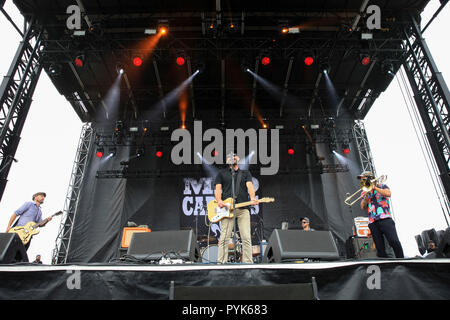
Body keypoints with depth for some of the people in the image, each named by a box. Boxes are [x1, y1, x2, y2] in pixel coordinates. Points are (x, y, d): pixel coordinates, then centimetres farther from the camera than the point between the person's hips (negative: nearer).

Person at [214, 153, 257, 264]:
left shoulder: (246, 173, 21)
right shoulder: (222, 173, 19)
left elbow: (250, 186, 4)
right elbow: (217, 188, 8)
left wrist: (252, 198, -16)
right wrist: (219, 200, -12)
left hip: (243, 209, 1)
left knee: (246, 237, -3)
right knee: (224, 238, -5)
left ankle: (248, 262, 4)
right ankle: (221, 262, 0)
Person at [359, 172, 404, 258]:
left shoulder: (382, 186, 14)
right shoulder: (364, 193, 21)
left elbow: (388, 193, -9)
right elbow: (363, 207, 8)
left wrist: (374, 187, -6)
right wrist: (366, 195, -2)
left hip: (385, 219, -3)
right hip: (373, 222, 3)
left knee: (394, 241, -18)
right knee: (380, 248, -1)